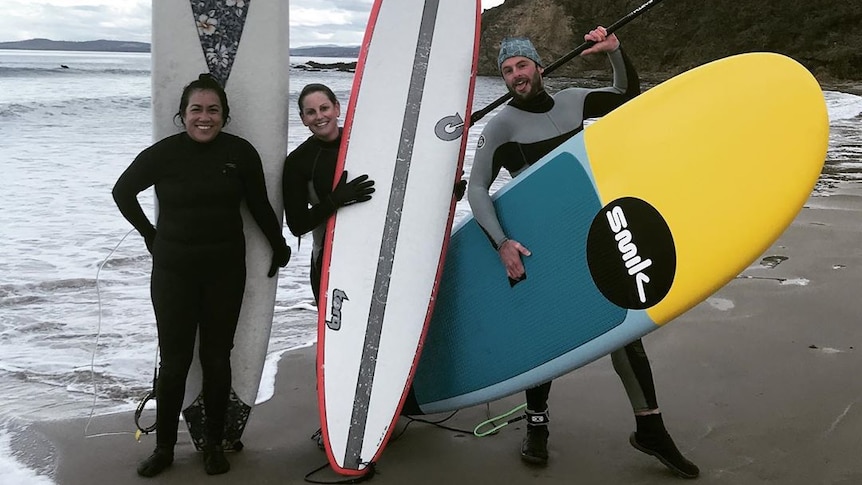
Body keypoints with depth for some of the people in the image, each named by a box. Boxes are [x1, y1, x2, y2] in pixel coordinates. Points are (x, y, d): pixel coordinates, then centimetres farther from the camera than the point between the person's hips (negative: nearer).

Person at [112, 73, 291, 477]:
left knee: (217, 358, 9)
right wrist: (150, 234, 8)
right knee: (174, 360, 3)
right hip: (173, 272, -1)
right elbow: (123, 192, 8)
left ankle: (214, 444, 22)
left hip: (225, 271, 1)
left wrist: (280, 246, 16)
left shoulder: (241, 153, -4)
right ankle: (164, 447, 18)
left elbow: (260, 205, 8)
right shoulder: (163, 154, -7)